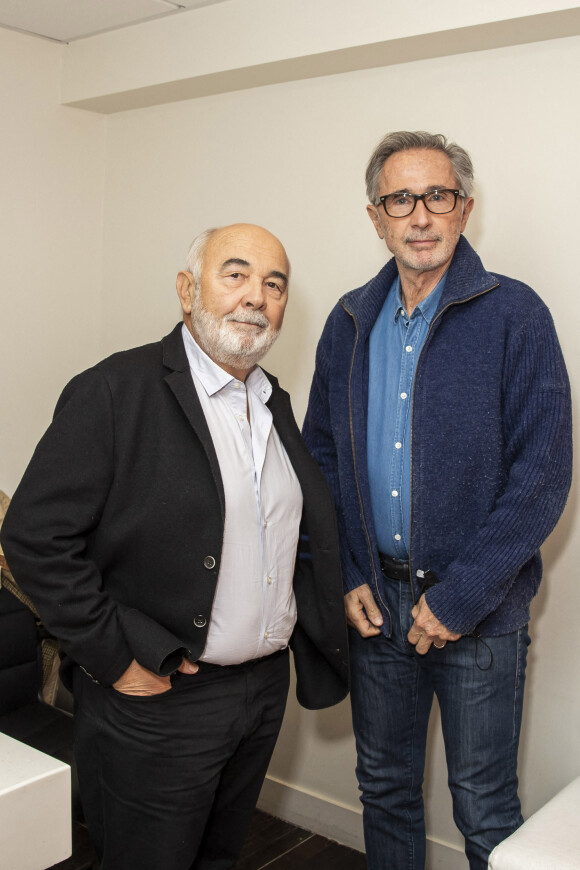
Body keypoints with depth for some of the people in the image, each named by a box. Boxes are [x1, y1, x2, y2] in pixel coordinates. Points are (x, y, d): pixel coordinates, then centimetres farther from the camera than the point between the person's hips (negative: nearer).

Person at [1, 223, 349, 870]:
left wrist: (311, 631, 7)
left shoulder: (274, 403, 8)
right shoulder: (116, 390, -16)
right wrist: (115, 658, -18)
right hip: (159, 700, -6)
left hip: (265, 689, 7)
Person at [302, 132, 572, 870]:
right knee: (383, 784, 20)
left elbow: (542, 474, -13)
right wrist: (345, 576, 1)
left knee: (484, 808, 10)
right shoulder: (350, 323, 5)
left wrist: (460, 598, -16)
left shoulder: (515, 316, -10)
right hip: (374, 598, 4)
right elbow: (320, 455, 11)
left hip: (478, 609, -4)